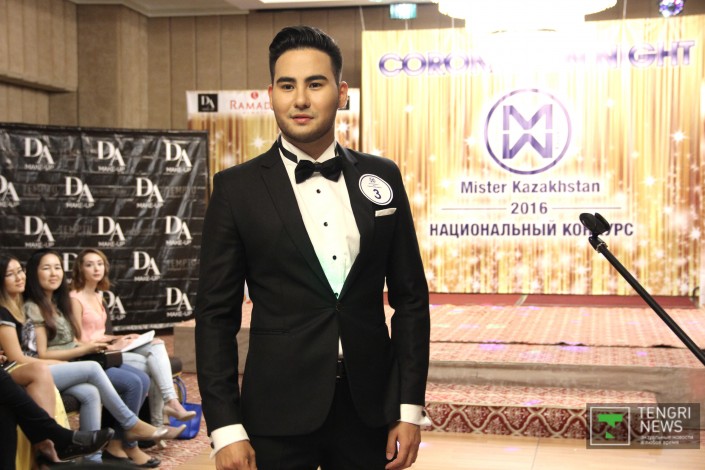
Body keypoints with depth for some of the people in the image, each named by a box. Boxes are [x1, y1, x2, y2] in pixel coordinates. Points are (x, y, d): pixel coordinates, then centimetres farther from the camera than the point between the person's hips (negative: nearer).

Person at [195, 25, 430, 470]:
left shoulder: (382, 177, 3)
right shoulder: (237, 188, -3)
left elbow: (410, 297, 6)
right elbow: (217, 314, -3)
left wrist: (411, 407, 2)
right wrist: (225, 428, -7)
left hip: (369, 406, 2)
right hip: (279, 415, -2)